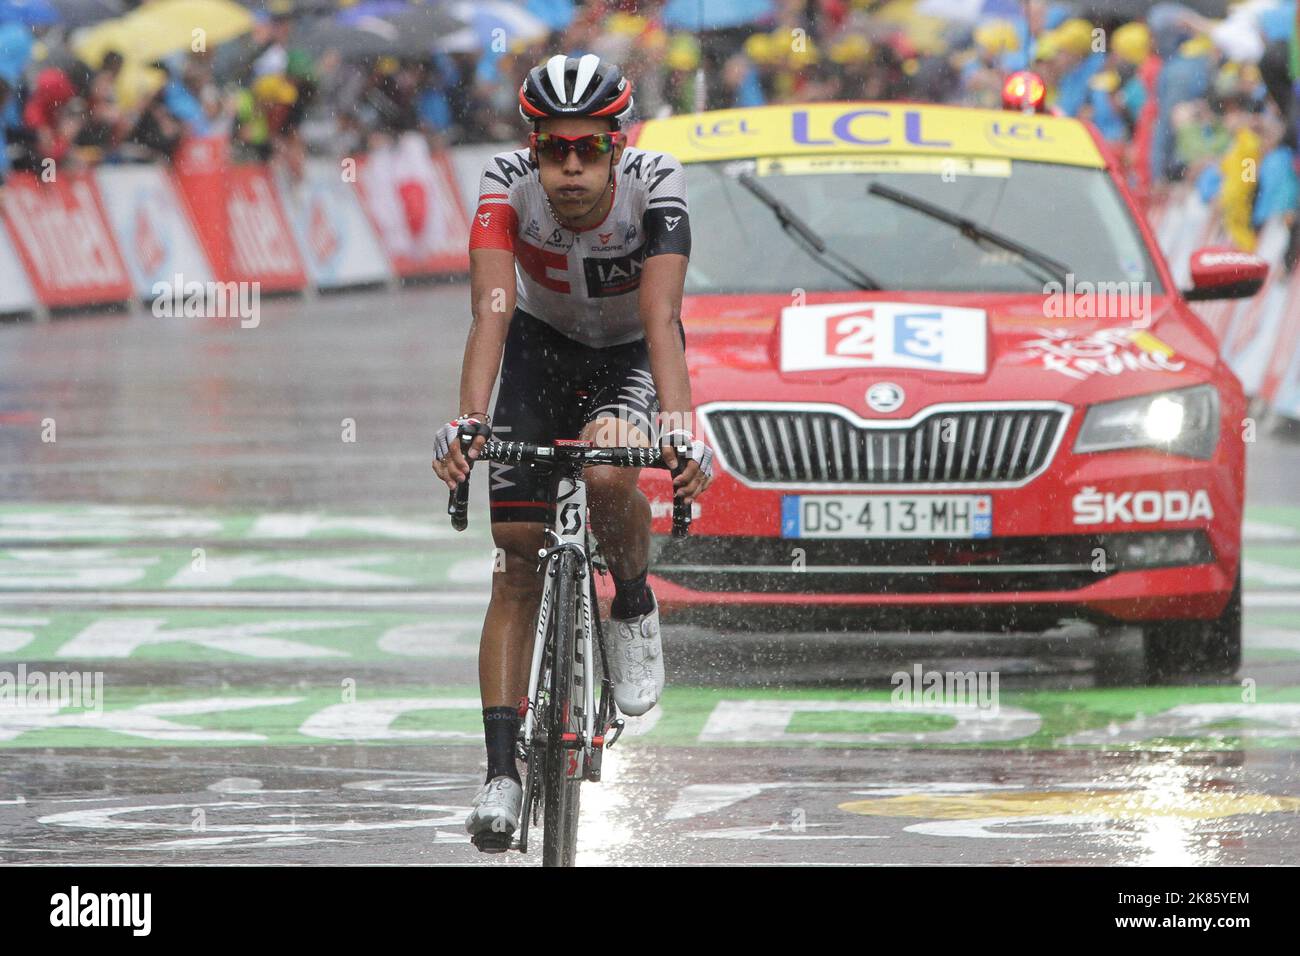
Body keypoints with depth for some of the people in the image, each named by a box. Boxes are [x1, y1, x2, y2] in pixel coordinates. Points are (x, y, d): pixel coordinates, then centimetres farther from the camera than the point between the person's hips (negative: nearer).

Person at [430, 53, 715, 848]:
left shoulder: (655, 186, -29)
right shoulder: (508, 185, -27)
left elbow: (661, 319, -38)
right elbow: (492, 311, -36)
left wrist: (680, 429, -53)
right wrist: (468, 421, -51)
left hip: (631, 358, -2)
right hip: (545, 348, 2)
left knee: (607, 475, -34)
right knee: (519, 560, -7)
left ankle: (635, 607, -2)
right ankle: (502, 773, -5)